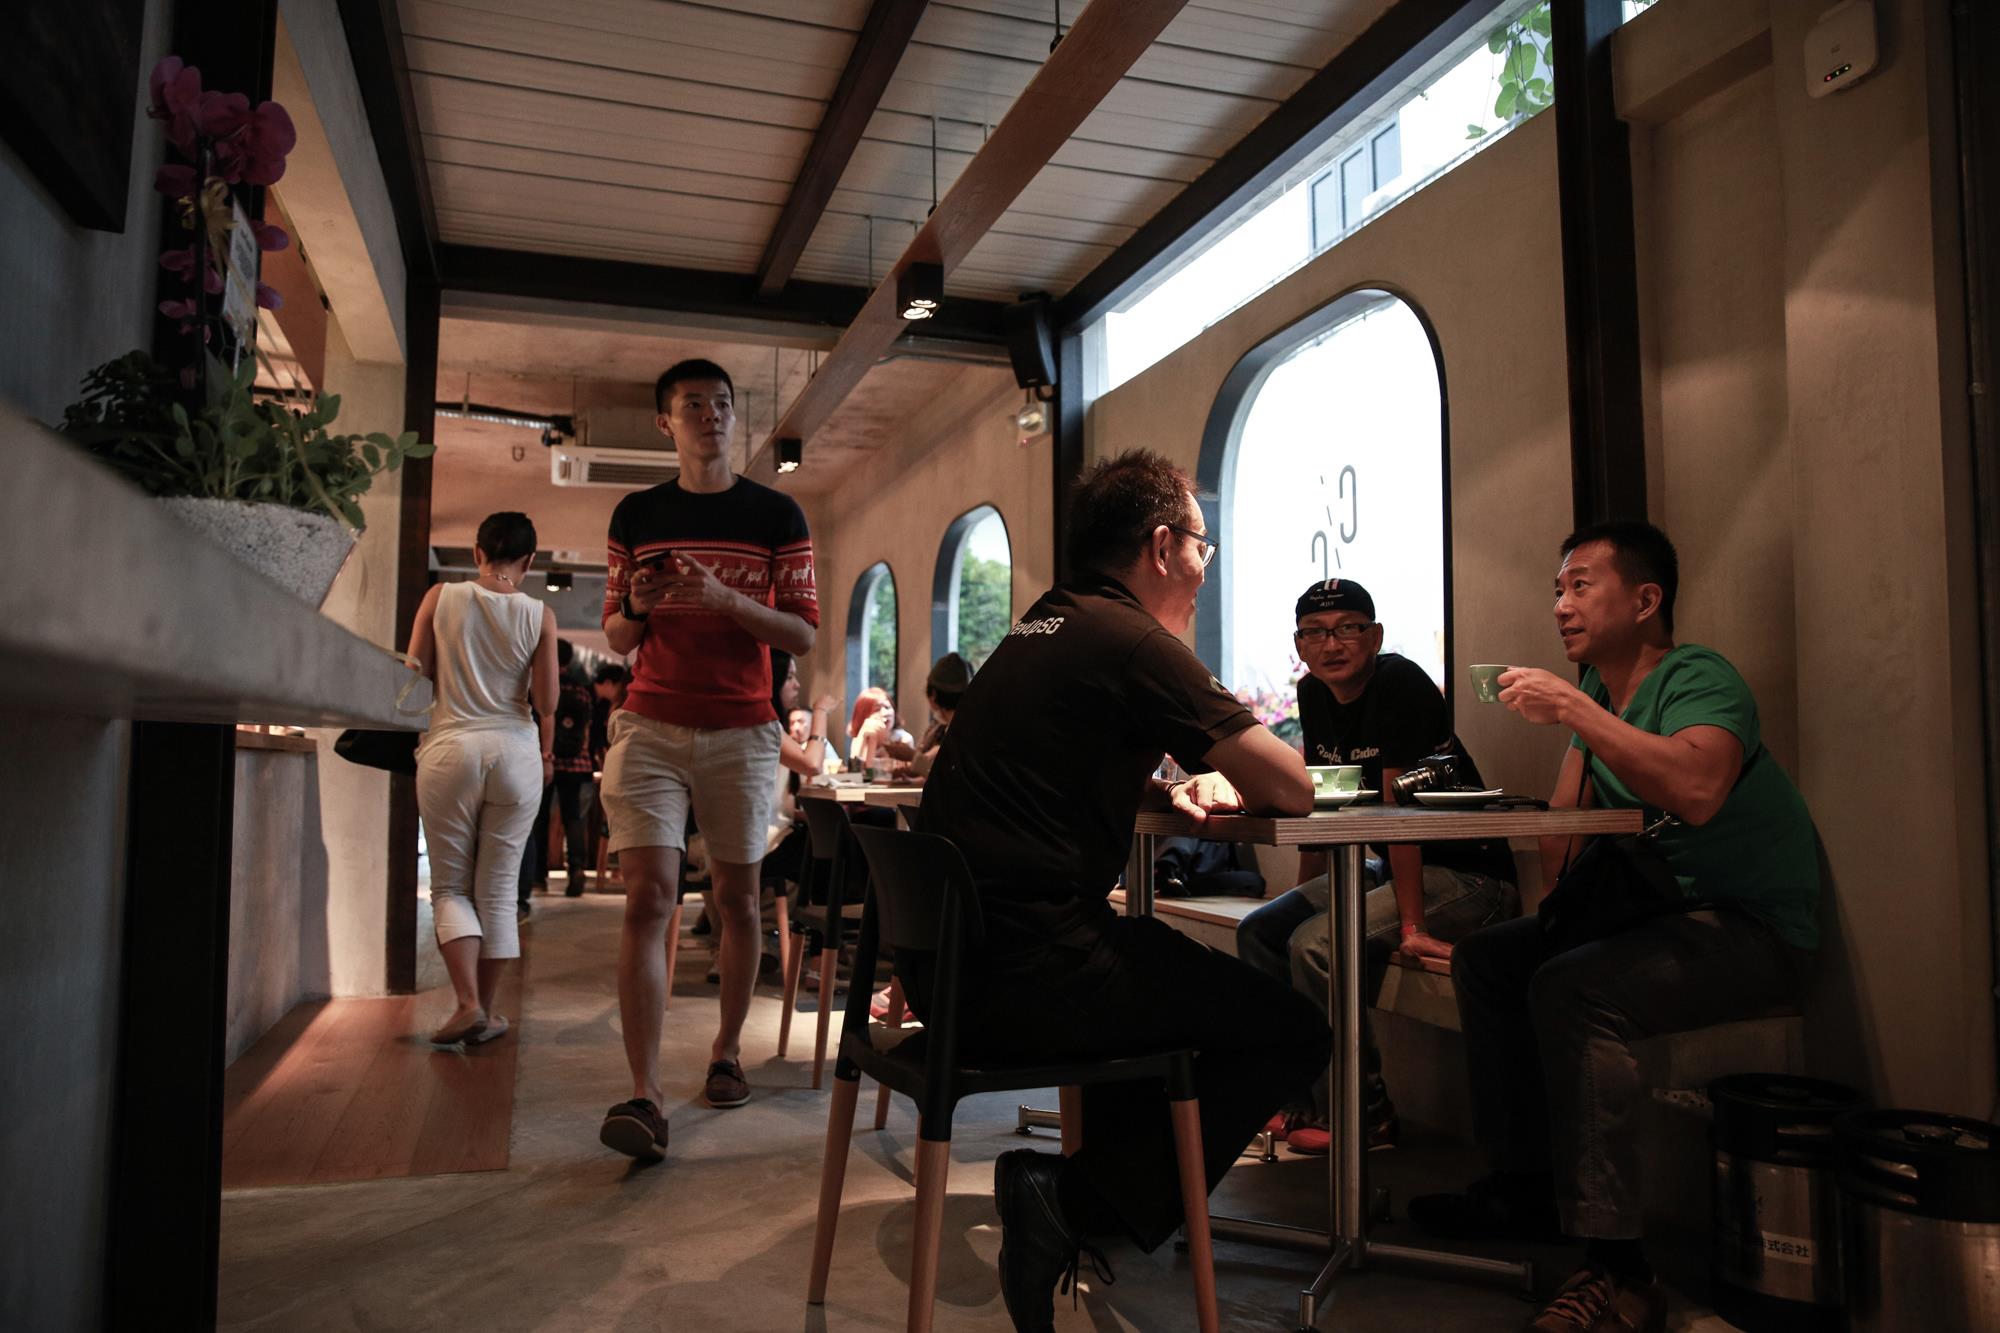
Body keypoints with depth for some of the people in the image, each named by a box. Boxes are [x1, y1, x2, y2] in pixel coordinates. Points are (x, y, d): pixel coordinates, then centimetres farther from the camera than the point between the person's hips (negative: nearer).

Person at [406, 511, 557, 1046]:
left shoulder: (440, 598, -1)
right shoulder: (539, 616, -2)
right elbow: (546, 702, -2)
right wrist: (547, 749, 16)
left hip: (450, 748, 0)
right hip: (515, 750, 1)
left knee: (450, 886, 9)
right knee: (498, 888, 9)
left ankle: (469, 1002, -6)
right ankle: (486, 1011, 16)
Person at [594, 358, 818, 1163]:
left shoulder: (776, 514, 4)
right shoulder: (636, 515, 11)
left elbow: (803, 635, 0)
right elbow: (616, 637, 16)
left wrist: (724, 598, -16)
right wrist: (637, 608, -8)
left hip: (741, 733, 0)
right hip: (650, 728, 1)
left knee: (736, 898, 6)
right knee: (649, 898, -10)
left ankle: (727, 1051, 25)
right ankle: (645, 1097, -11)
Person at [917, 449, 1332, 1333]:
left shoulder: (1040, 630, 16)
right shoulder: (1130, 639, -11)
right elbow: (1292, 789, -11)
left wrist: (1176, 788, 12)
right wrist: (1236, 773, 13)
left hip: (947, 960, 9)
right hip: (1024, 976, -9)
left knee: (1196, 983, 27)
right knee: (1293, 1030, 2)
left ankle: (1072, 1188, 18)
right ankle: (1078, 1201, -2)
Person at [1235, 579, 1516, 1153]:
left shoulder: (1400, 683, -19)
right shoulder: (1313, 695, 5)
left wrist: (1412, 923, -27)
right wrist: (1305, 896, 14)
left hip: (1471, 877, -9)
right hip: (1387, 865, 9)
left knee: (1316, 946, -24)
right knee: (1259, 930, 2)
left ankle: (1363, 1116, -7)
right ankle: (1302, 1095, 11)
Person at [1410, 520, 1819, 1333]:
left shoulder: (1699, 679, -16)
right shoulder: (1598, 687, 11)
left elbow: (1697, 790, -38)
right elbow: (1566, 813, 13)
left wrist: (1573, 710, -34)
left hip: (1754, 930, -9)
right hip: (1657, 912, 9)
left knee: (1571, 989, -32)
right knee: (1485, 959, 4)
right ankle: (1526, 1185, 12)